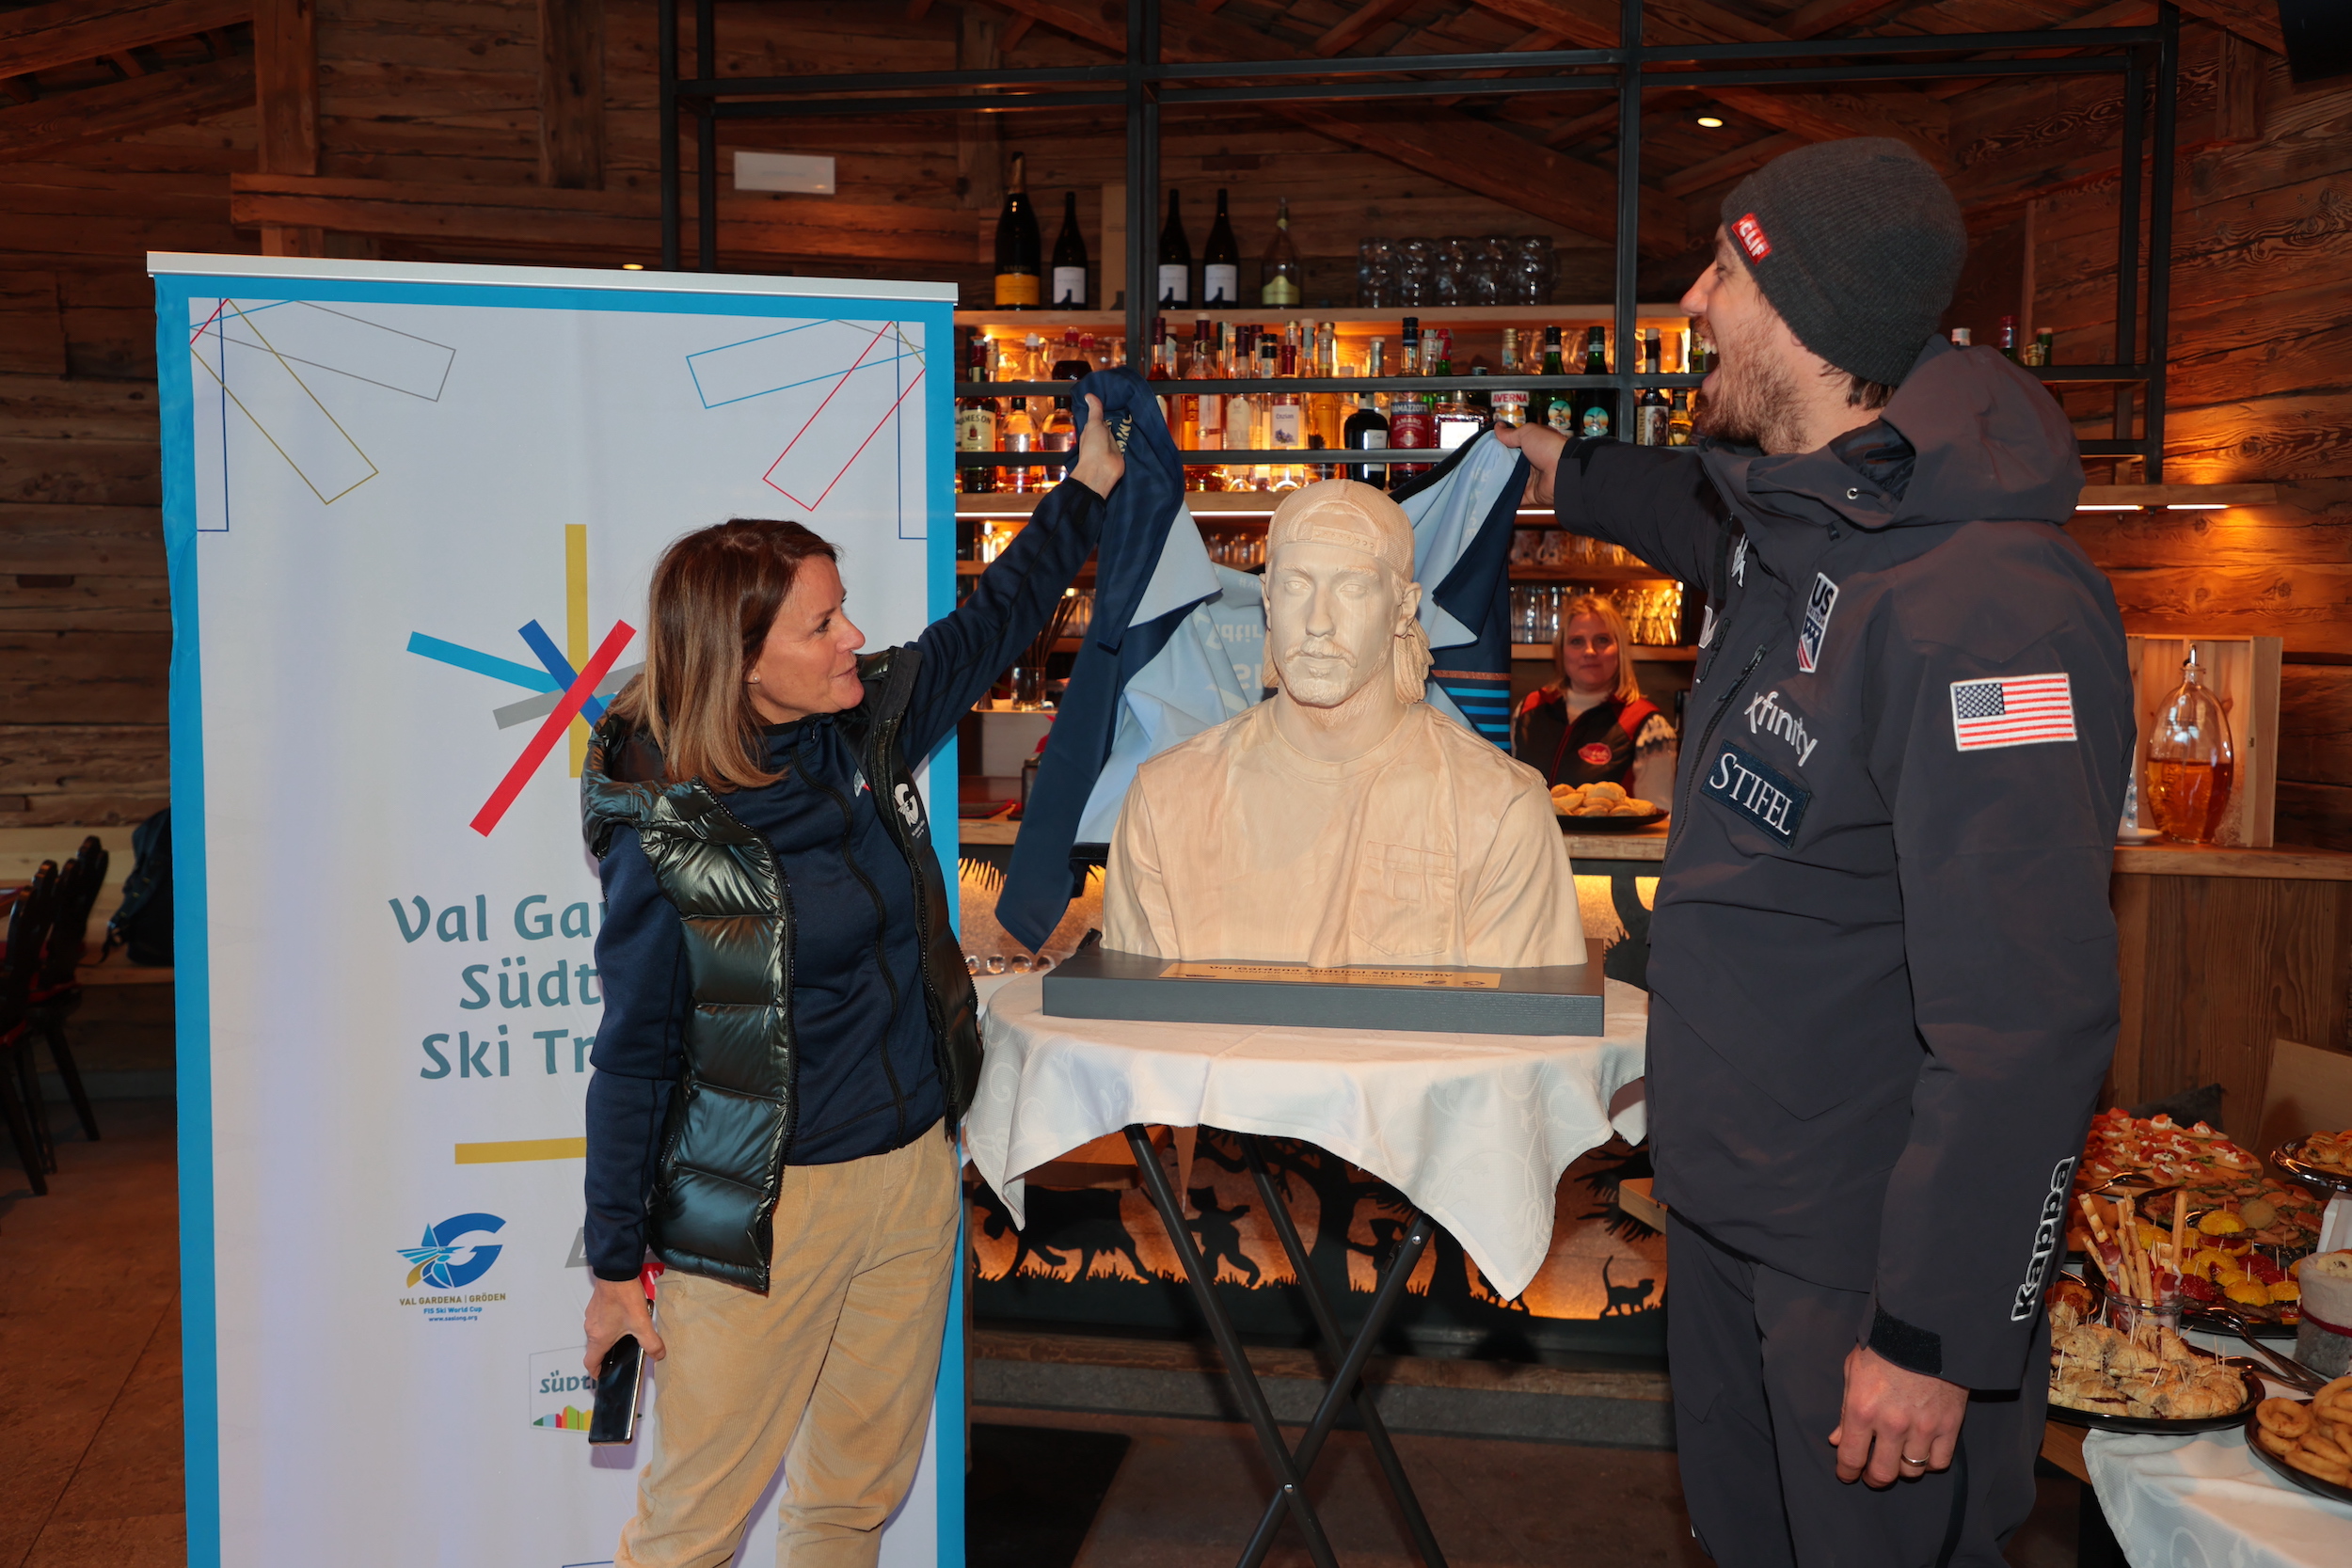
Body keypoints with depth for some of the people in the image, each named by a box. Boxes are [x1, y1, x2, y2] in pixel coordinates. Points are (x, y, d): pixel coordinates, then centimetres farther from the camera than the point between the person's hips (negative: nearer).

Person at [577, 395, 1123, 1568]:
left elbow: (985, 626, 16)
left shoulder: (865, 731, 0)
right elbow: (634, 1059, -11)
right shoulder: (666, 837, -17)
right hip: (766, 1215, -6)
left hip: (916, 1174, 6)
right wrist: (617, 1265, -5)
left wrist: (1088, 488, 18)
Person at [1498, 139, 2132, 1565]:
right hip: (1728, 1205, 9)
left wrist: (1939, 1337, -25)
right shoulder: (1798, 522, 0)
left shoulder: (1983, 603, -30)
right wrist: (1567, 473, 38)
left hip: (1871, 1253, -9)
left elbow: (2028, 1028, -30)